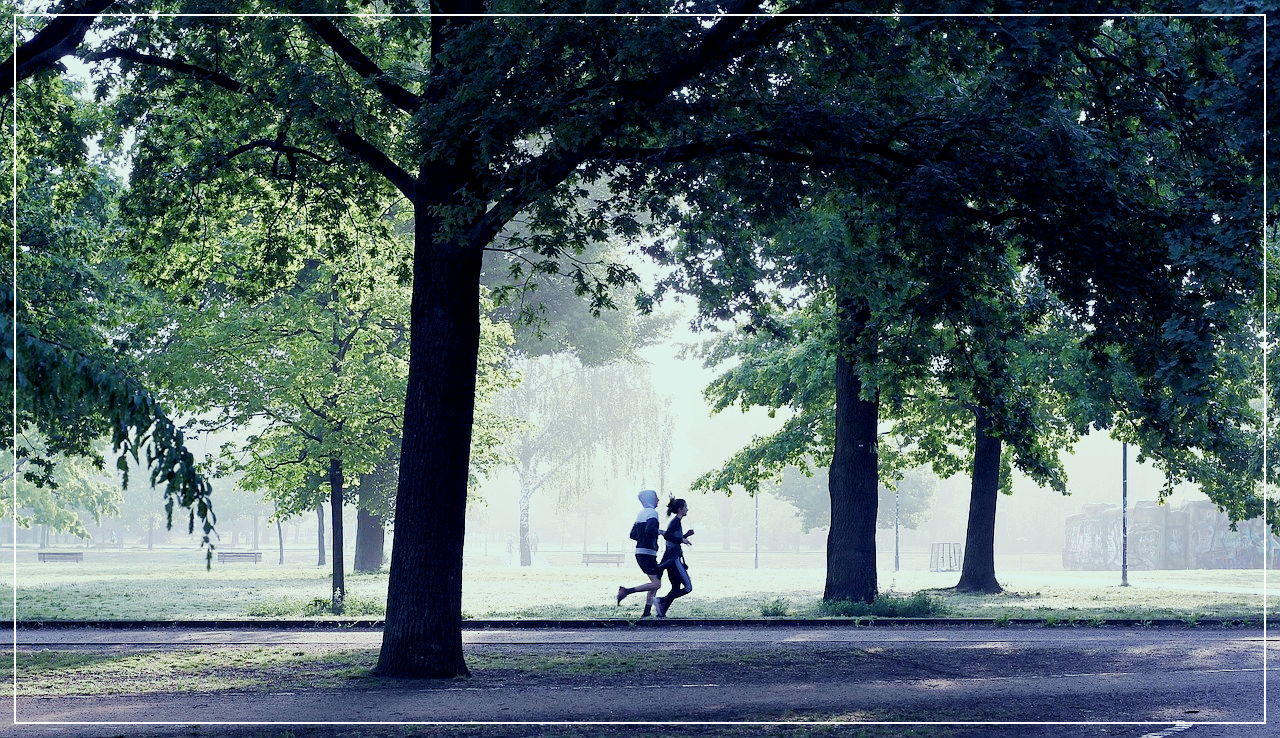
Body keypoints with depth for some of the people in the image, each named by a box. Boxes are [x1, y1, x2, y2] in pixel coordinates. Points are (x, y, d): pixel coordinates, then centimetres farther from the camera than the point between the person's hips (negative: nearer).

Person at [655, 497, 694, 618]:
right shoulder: (677, 522, -11)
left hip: (670, 559, 10)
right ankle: (662, 601, -16)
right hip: (674, 558, -10)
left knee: (676, 588, 12)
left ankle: (662, 612, 5)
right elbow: (667, 536, -24)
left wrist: (686, 535, 17)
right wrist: (682, 540, -22)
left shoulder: (675, 522, 18)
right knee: (688, 587, -9)